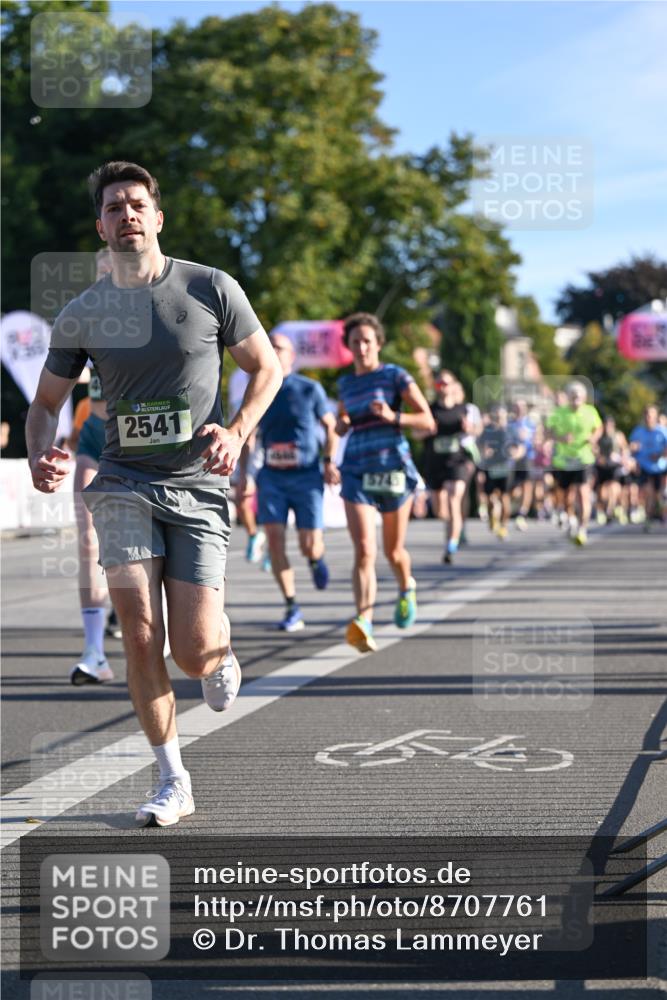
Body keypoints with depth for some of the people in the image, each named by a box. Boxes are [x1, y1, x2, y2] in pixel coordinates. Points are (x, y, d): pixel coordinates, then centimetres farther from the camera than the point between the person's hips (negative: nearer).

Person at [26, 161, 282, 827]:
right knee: (140, 639, -11)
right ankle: (173, 783, 6)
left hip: (198, 487, -1)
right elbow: (46, 402, 15)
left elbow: (266, 366, 8)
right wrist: (39, 456, -6)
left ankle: (220, 653, 33)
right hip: (124, 485, 1)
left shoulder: (211, 289, 0)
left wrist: (237, 430, -9)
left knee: (193, 652, -8)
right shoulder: (81, 315, 6)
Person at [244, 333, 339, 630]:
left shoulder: (310, 389, -2)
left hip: (307, 477, -2)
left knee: (309, 547, -6)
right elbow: (248, 438, 15)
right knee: (275, 538, -13)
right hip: (272, 478, 2)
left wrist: (330, 462, -6)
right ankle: (292, 610, -6)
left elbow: (331, 426, 6)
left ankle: (316, 559, 34)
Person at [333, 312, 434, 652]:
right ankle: (363, 625, -31)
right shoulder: (346, 384, 12)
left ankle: (406, 589, 47)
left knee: (394, 551, 12)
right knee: (364, 551, -17)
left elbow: (428, 421, -5)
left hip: (393, 470, -2)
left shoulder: (396, 376, -1)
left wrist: (393, 417, -22)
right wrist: (342, 423, 2)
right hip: (357, 473, 2)